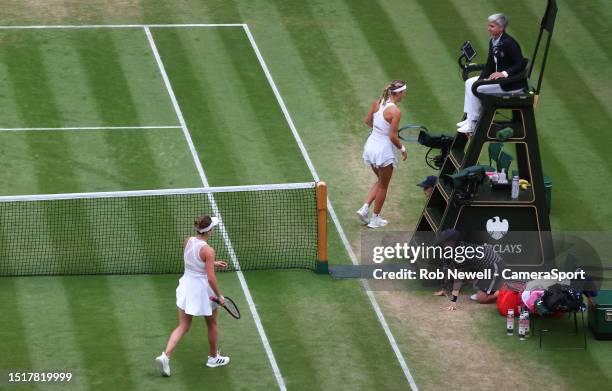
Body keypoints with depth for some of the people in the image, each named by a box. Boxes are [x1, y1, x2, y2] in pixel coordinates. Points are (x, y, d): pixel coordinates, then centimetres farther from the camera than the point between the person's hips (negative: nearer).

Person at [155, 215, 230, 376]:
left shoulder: (188, 241, -4)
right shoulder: (208, 250, -24)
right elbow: (211, 278, -24)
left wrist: (214, 263, 20)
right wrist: (219, 296, -12)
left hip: (186, 285, 5)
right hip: (202, 289, -5)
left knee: (183, 326, 10)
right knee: (212, 324, 21)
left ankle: (165, 355, -9)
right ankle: (213, 357, 38)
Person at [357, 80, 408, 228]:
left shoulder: (378, 102, -2)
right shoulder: (395, 112, -23)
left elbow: (367, 121, 11)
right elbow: (393, 137, -22)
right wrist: (402, 149, -5)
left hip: (371, 144, 7)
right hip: (384, 149, -7)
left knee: (380, 181, 26)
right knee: (383, 186, 13)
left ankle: (365, 208, 15)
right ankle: (375, 219, 22)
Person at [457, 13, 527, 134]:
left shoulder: (509, 43, -22)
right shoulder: (493, 41, 6)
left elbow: (521, 64, -24)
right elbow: (489, 65, 9)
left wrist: (504, 73, -34)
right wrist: (481, 79, -5)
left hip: (511, 83, -10)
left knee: (475, 89, -18)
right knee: (470, 83, 5)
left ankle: (472, 123, -8)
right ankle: (469, 118, 6)